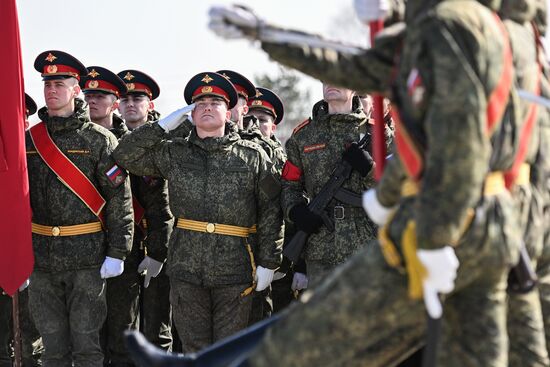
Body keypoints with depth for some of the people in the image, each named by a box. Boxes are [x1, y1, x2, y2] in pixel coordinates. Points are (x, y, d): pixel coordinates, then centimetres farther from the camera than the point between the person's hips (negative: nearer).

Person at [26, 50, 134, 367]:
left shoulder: (99, 140, -4)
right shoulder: (29, 139, 7)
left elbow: (120, 198, -6)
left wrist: (117, 253, -11)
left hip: (87, 258, -3)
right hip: (40, 256, 4)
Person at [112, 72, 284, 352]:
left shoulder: (252, 156, 6)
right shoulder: (173, 154, 11)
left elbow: (270, 211, 4)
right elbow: (125, 156, 6)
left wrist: (268, 262, -1)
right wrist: (163, 126, 1)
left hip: (235, 268, -1)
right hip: (187, 267, 1)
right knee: (194, 351, 5)